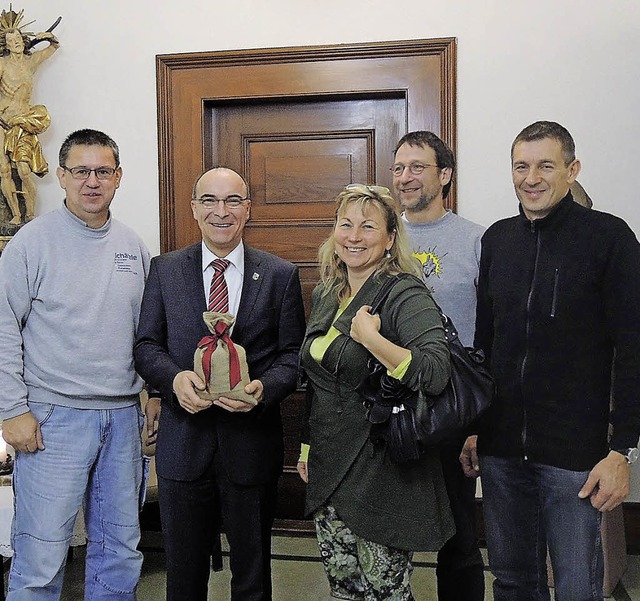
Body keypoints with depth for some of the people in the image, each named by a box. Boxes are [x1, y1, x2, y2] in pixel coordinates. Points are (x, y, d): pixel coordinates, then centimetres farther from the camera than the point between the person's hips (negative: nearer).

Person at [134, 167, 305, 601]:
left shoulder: (281, 275, 0)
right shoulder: (165, 270, 3)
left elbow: (294, 353, 0)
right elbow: (147, 345, 3)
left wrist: (264, 388, -19)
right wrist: (174, 378, -18)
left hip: (252, 445, 0)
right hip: (184, 442, 1)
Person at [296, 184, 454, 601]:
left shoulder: (406, 296, -14)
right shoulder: (325, 296, 9)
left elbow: (435, 374, -29)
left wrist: (370, 337, -28)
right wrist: (308, 448, 20)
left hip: (384, 472, -7)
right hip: (329, 469, 7)